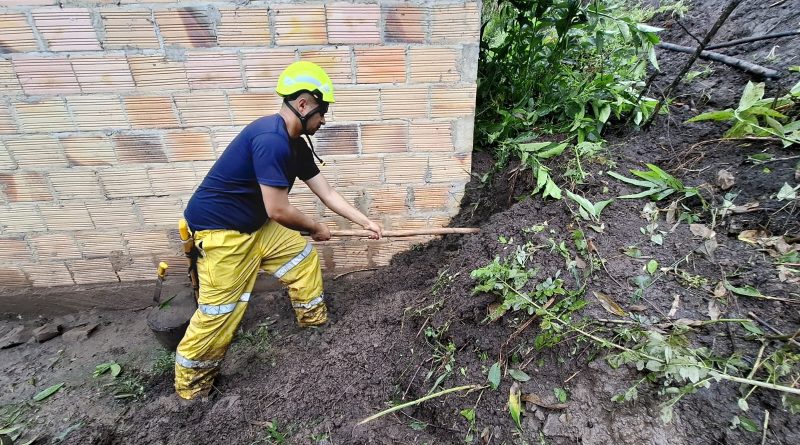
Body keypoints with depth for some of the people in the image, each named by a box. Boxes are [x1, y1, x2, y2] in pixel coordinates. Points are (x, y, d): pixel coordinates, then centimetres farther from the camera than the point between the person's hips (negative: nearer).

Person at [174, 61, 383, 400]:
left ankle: (315, 320, 34)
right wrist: (316, 228, -9)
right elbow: (278, 210, -27)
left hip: (255, 225, 10)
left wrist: (366, 223, 6)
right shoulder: (271, 140, -28)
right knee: (220, 310, 0)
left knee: (303, 255, 15)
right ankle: (190, 384, 25)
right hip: (220, 230, -9)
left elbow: (327, 193, 6)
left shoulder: (295, 145, 3)